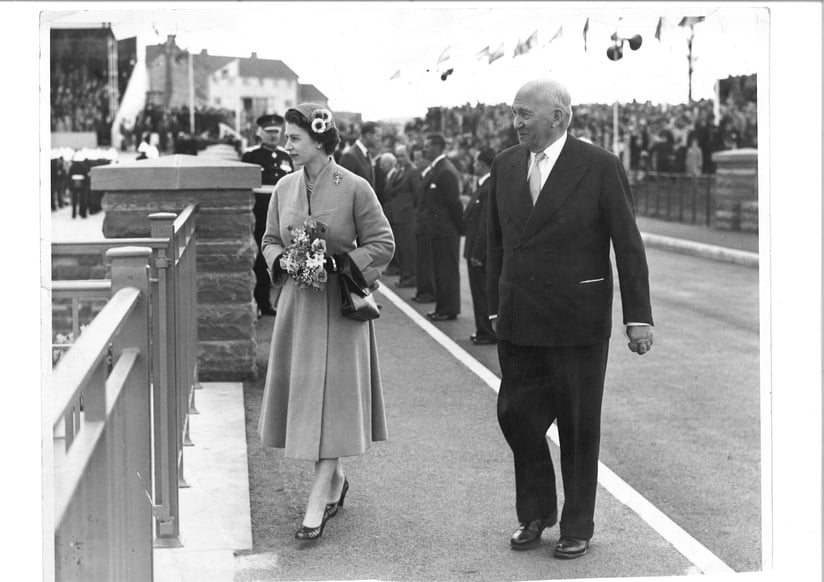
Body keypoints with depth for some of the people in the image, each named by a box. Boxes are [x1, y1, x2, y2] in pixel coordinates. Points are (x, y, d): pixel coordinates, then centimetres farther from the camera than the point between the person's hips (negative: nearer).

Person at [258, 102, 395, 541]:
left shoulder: (355, 189, -11)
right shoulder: (285, 188, 4)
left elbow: (383, 244, -6)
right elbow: (270, 240, 14)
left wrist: (341, 262, -18)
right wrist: (281, 262, -7)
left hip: (339, 306, -5)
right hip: (296, 303, 5)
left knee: (332, 398, -6)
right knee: (303, 392, 10)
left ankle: (317, 504, -5)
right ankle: (335, 480, 30)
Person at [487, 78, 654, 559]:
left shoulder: (600, 167, -8)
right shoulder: (505, 166, 7)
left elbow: (628, 245, -6)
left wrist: (638, 315, -9)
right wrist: (496, 306, 13)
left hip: (577, 321, -4)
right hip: (519, 321, 4)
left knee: (579, 426, 6)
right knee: (516, 415, 6)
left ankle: (578, 526, 20)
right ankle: (536, 514, 25)